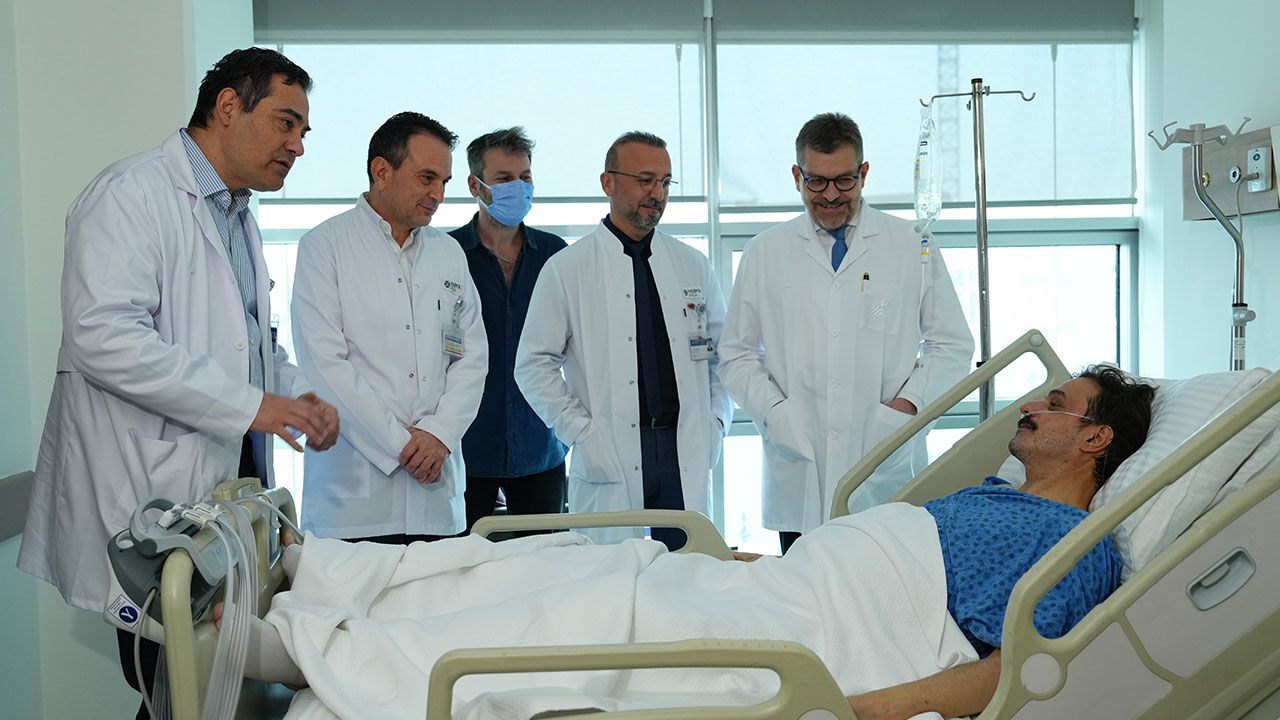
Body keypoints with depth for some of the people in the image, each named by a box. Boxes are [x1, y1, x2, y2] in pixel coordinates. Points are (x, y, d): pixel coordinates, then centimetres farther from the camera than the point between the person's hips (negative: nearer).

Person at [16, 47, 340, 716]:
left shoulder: (239, 217, 20)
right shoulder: (131, 194, -10)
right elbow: (103, 337, -22)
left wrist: (297, 392, 7)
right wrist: (248, 404, -21)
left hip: (236, 477, 9)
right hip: (153, 490, -8)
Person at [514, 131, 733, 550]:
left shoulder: (693, 267, 12)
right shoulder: (566, 270, 0)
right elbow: (534, 366, -1)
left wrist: (714, 427, 6)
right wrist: (582, 433, -7)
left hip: (686, 456, 3)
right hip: (609, 462, -3)